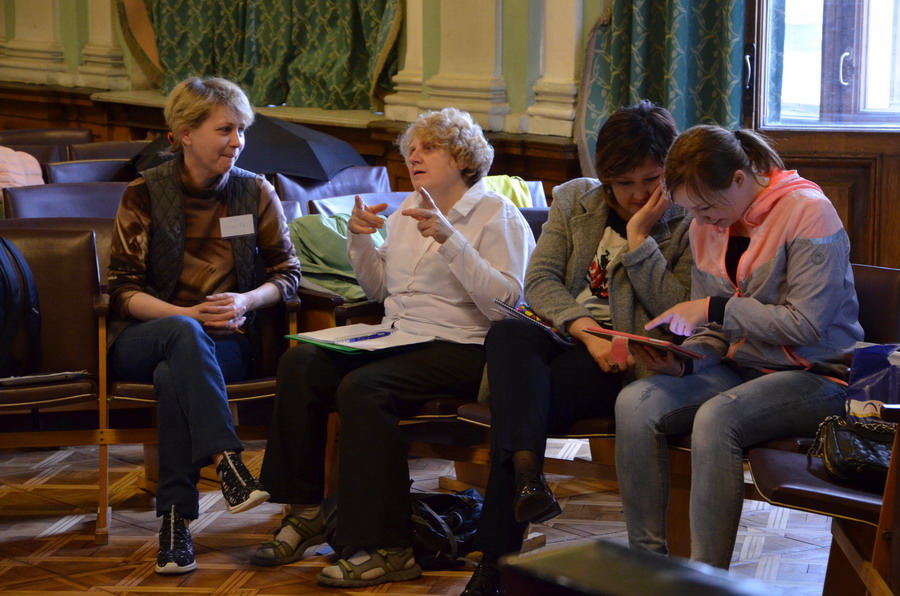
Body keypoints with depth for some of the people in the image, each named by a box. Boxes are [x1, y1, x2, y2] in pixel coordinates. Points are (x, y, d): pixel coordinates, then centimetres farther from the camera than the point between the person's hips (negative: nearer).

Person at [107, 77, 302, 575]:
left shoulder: (255, 192, 8)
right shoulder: (145, 194, 1)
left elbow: (287, 272, 11)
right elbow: (122, 289, -2)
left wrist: (246, 301, -11)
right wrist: (189, 315, -18)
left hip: (222, 342, 1)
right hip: (141, 341, -1)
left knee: (173, 375, -35)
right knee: (184, 333, -39)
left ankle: (176, 522, -35)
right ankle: (226, 461, -48)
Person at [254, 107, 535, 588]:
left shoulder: (497, 215, -3)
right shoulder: (409, 208, 19)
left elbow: (505, 303, -16)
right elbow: (379, 288, 25)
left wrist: (450, 238, -23)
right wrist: (359, 238, 7)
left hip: (458, 349, -7)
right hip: (395, 338, 7)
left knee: (361, 387, -32)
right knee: (299, 363, -17)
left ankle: (386, 548, -28)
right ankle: (306, 512, -10)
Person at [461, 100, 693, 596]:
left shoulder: (687, 223, 4)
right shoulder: (574, 201, 15)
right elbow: (539, 280, 3)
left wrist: (639, 238, -11)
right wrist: (588, 331, -14)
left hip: (631, 357, -4)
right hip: (565, 338, 5)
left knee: (512, 398, -30)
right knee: (508, 333, -32)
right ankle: (526, 469, -49)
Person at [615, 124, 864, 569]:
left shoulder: (808, 211, -12)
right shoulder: (706, 228, 9)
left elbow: (805, 324, -18)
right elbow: (713, 333, 13)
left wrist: (714, 309, -17)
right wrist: (680, 363, -9)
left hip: (815, 377, -6)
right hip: (741, 368, 7)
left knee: (716, 417, -35)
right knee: (634, 404, -20)